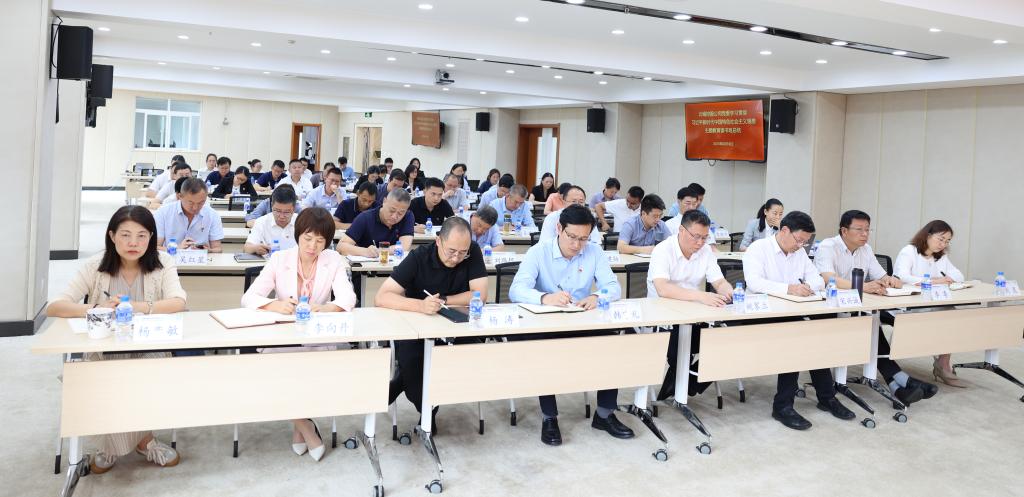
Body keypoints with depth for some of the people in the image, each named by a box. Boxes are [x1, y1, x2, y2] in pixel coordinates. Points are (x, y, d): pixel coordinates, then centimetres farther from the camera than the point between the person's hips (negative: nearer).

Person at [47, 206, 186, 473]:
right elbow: (53, 307, -13)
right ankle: (143, 440, -7)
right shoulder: (95, 266, -5)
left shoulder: (162, 263, -5)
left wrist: (135, 307, -36)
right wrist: (98, 309, -32)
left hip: (148, 351, 0)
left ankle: (115, 446, -4)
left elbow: (178, 303, -20)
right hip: (104, 352, 0)